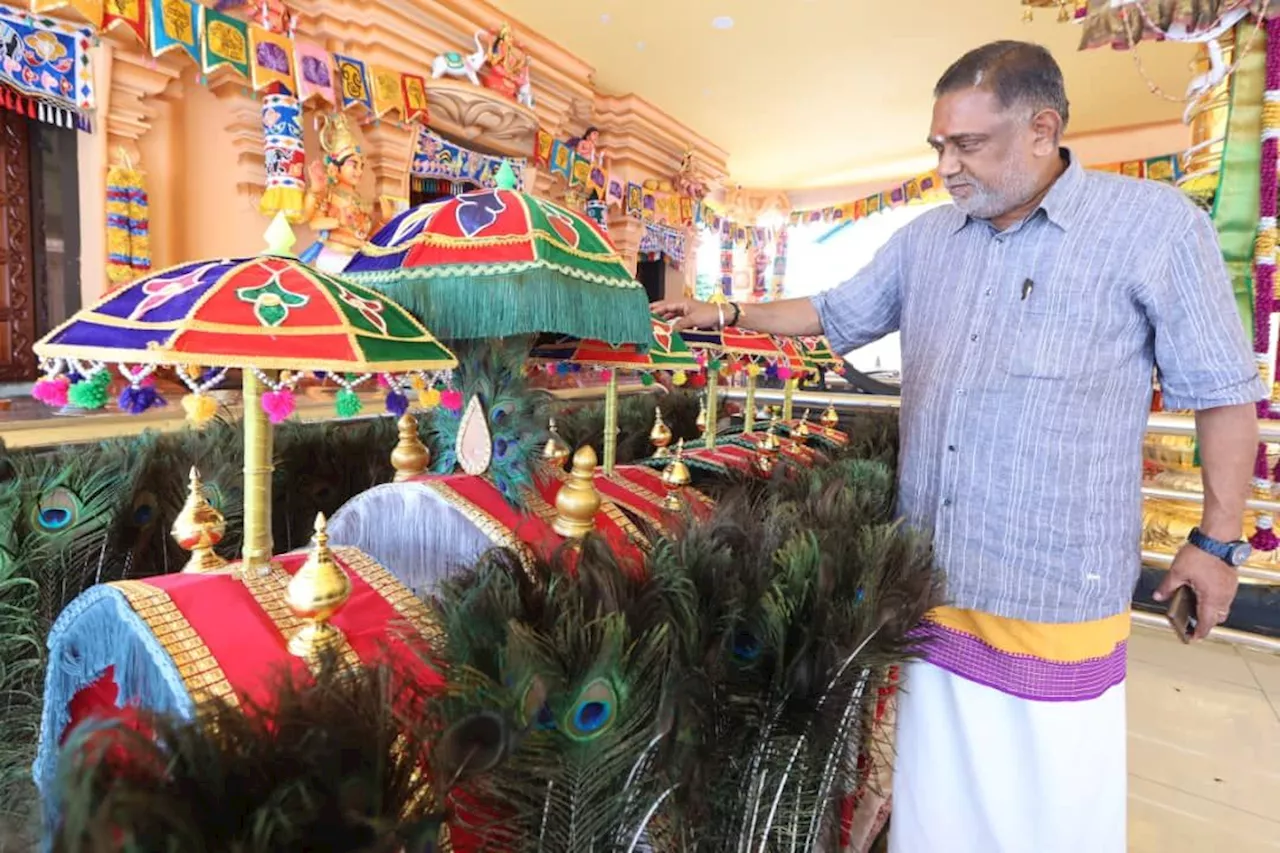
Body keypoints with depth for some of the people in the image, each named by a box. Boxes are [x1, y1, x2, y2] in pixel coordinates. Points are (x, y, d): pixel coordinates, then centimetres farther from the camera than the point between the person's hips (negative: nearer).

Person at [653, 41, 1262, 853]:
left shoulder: (1157, 224, -7)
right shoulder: (927, 238, 7)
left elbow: (1222, 388, -2)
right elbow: (836, 313, 18)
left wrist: (1219, 540, -1)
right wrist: (727, 314, 12)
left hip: (1058, 587, -4)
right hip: (931, 574, 4)